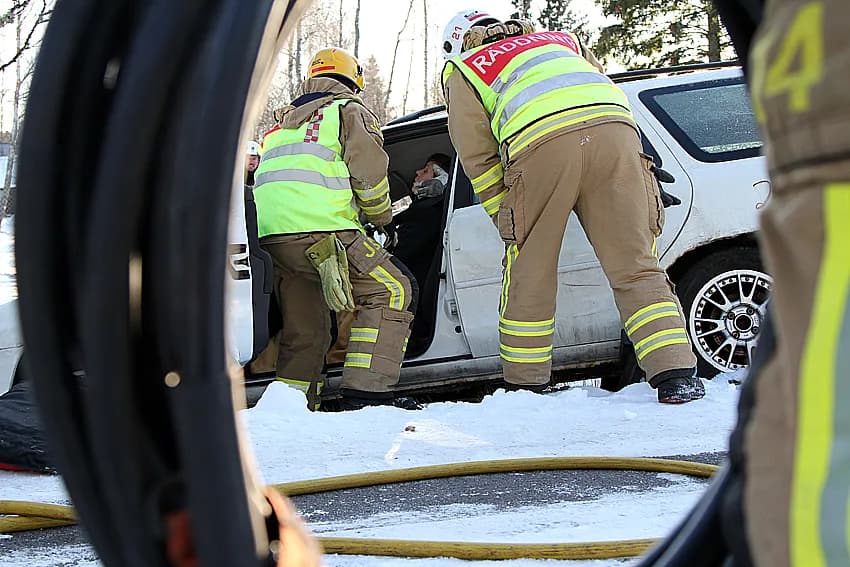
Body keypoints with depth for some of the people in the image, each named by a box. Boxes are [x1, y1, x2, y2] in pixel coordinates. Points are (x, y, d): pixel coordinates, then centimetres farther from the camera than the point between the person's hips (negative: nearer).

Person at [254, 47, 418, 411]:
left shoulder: (283, 124, 33)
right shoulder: (348, 109, 10)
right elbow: (367, 169, -2)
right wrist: (381, 215, 13)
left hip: (270, 237, 8)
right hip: (318, 228, -8)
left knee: (304, 327, 18)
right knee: (392, 290, -2)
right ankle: (365, 392, -13)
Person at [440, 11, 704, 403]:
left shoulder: (462, 69, 27)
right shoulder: (563, 41, 41)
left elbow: (478, 157, 18)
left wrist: (505, 219, 24)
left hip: (543, 145, -3)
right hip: (614, 129, 3)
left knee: (529, 274, 9)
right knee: (635, 266, 5)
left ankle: (524, 388, 16)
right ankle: (676, 377, -5)